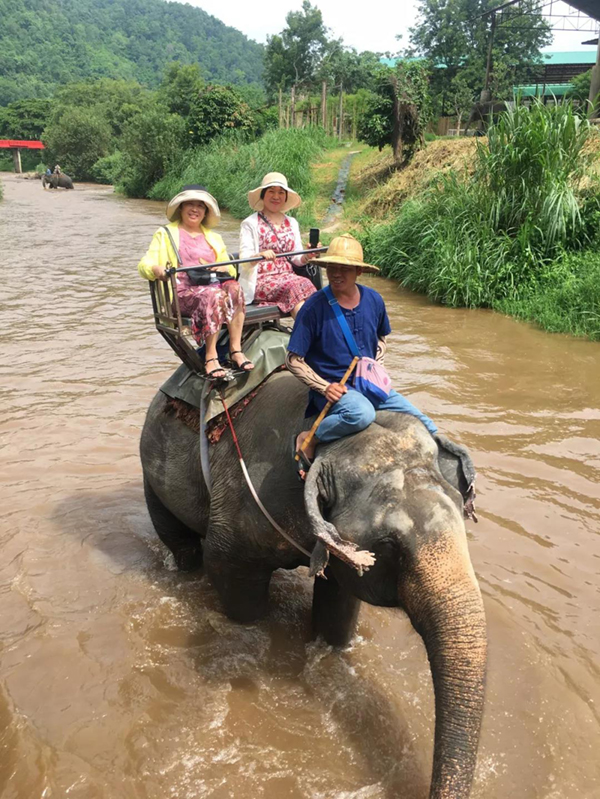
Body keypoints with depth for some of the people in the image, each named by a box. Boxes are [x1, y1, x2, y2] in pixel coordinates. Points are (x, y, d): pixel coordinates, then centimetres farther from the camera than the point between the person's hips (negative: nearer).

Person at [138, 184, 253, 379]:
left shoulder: (214, 238, 30)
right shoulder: (165, 234, 19)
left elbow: (232, 270, 23)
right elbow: (144, 264, 5)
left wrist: (224, 268, -4)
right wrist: (155, 269, -21)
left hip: (214, 286, 4)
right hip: (183, 293, -4)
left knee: (234, 288, -31)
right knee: (214, 295, -36)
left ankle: (236, 350, -33)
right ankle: (210, 357, -35)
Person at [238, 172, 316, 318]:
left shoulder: (292, 223, 21)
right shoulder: (250, 223, 6)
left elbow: (297, 259, 18)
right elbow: (244, 260, -5)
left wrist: (307, 257, -6)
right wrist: (261, 255, -27)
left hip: (288, 277, 4)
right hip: (261, 281, -4)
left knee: (305, 283, -31)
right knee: (298, 286, -33)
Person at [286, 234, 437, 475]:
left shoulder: (373, 300, 0)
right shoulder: (315, 306, -14)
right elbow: (293, 360, -9)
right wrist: (324, 387, -18)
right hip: (333, 388, -5)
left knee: (427, 429, -1)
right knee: (362, 413, -39)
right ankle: (308, 439, -15)